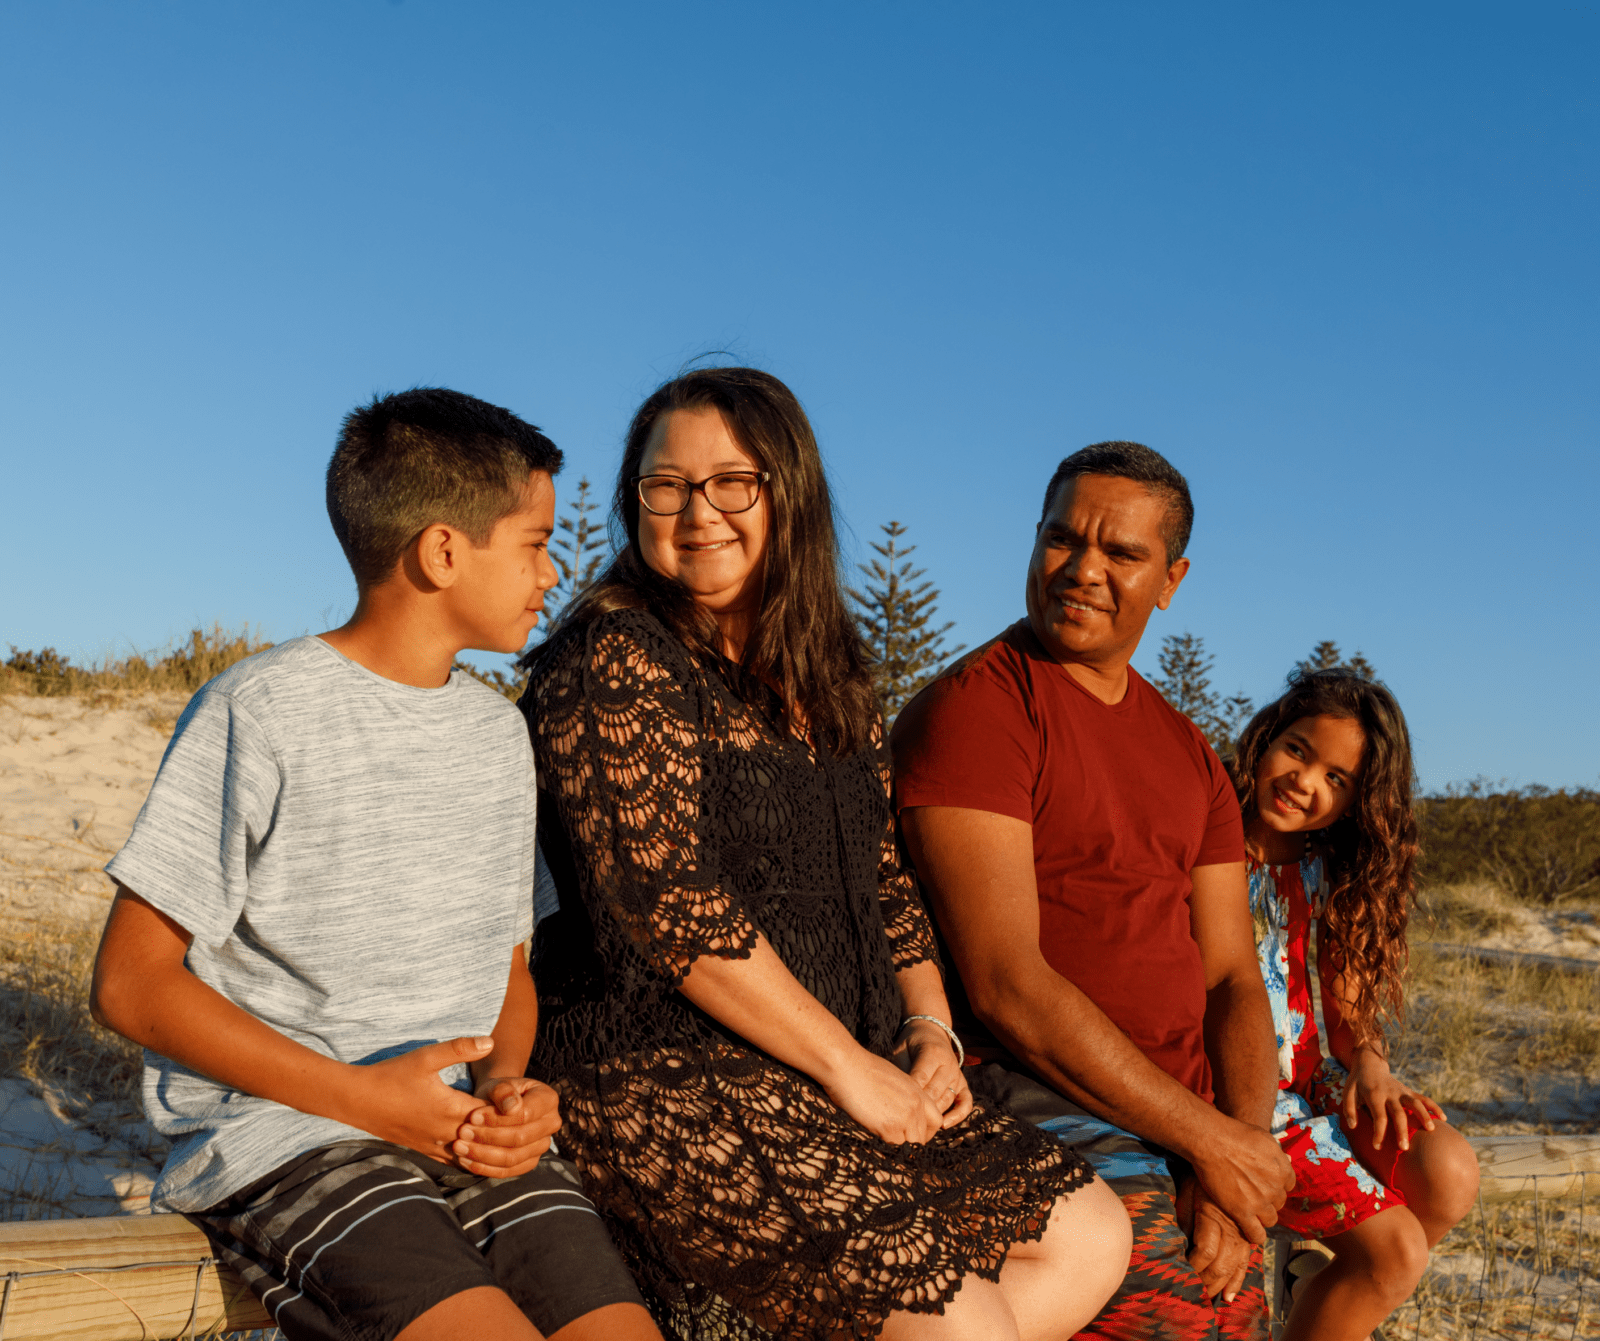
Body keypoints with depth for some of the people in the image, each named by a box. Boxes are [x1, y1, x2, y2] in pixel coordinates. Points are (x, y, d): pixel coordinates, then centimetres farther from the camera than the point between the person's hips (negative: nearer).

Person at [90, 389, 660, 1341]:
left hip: (465, 1130, 5)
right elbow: (131, 984, -7)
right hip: (277, 1131, -5)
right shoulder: (261, 714, -7)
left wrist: (508, 1085, -3)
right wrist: (362, 1097, -14)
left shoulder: (499, 734, 14)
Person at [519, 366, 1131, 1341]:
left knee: (1091, 1240, 5)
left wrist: (929, 1025, 1)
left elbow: (883, 872, 17)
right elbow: (668, 900, -18)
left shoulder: (827, 674, 13)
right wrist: (845, 1062, -15)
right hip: (657, 1081, -8)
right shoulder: (611, 659, -11)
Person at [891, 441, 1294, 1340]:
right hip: (1046, 1111, -7)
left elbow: (1232, 978, 11)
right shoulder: (973, 707, -8)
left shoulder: (1190, 755, 16)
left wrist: (1242, 1146, -7)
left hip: (1202, 1143, 7)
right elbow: (1004, 981, -16)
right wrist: (1207, 1136, -12)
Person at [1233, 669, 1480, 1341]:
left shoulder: (1330, 874, 6)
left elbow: (1348, 1009, 7)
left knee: (1448, 1172, -17)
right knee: (1395, 1248, -17)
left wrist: (1369, 1064, -15)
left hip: (1311, 1083, 6)